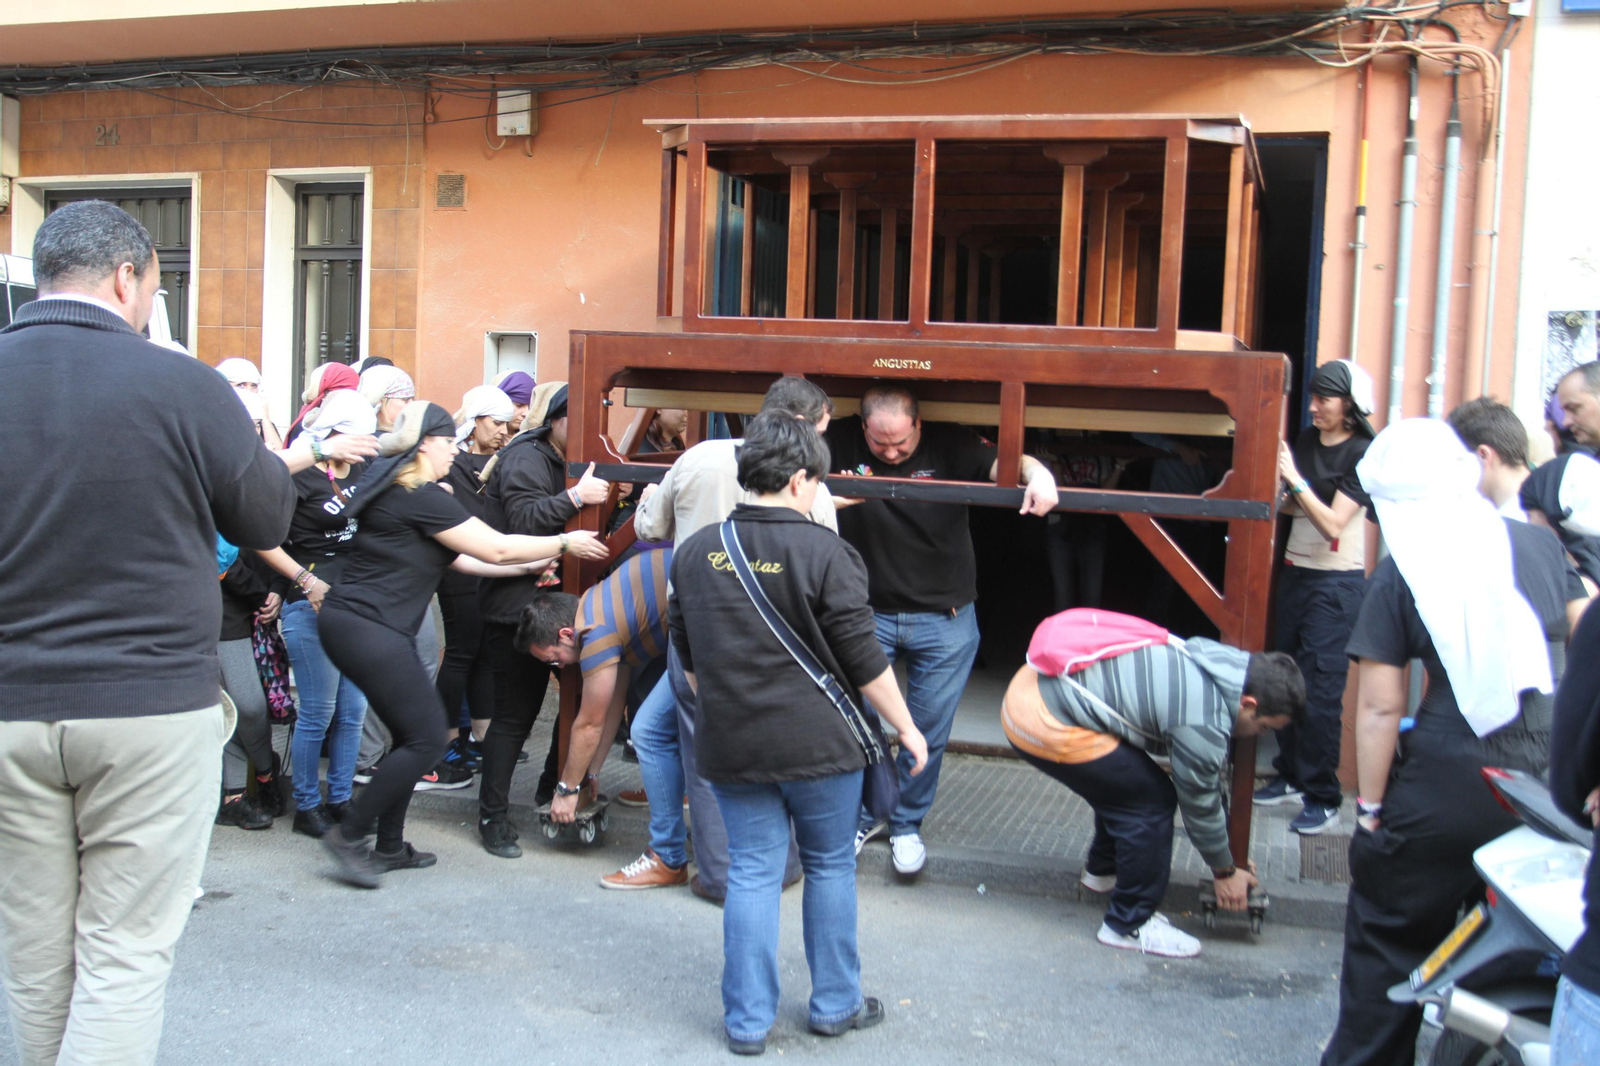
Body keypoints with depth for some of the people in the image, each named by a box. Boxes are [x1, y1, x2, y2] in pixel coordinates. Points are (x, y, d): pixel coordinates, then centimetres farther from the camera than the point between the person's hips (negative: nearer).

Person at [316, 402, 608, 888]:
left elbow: (458, 558, 19)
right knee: (426, 739, -8)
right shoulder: (422, 497, -14)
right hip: (369, 628, -10)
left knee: (412, 735, 14)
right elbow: (496, 548, -12)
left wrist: (528, 566, 19)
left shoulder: (395, 490, 17)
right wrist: (564, 544, -1)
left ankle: (389, 846, 20)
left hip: (353, 623, 10)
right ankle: (349, 835, 0)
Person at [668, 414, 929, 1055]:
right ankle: (836, 1005, 25)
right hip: (818, 743, -3)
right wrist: (908, 729, 1)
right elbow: (864, 660, -11)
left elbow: (688, 657, 12)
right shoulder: (825, 553, -14)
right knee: (830, 868, 13)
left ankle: (747, 1020, 16)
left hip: (730, 745, 4)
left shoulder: (694, 553, 3)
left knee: (751, 873, 11)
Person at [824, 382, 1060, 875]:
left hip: (943, 620, 0)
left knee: (928, 731, 9)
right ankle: (865, 815, 30)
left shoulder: (949, 445, -9)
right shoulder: (843, 442, -8)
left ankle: (907, 824, 30)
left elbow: (1001, 464, -20)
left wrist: (1035, 472, -42)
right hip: (866, 613, 1)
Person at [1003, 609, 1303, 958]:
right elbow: (1200, 804, -3)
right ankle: (1129, 925, 9)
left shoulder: (1220, 661, 8)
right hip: (1044, 725, -10)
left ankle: (1102, 869, 47)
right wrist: (1226, 872, 15)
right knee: (1151, 800, -3)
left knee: (1124, 782, 24)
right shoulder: (1202, 722, -19)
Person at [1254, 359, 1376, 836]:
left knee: (1320, 689, -7)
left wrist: (1296, 479, -22)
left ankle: (1323, 799, 0)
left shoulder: (1362, 454, -11)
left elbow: (1332, 524, -16)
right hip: (1296, 570, 6)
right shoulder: (1306, 441, 7)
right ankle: (1290, 775, 23)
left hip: (1337, 581, -6)